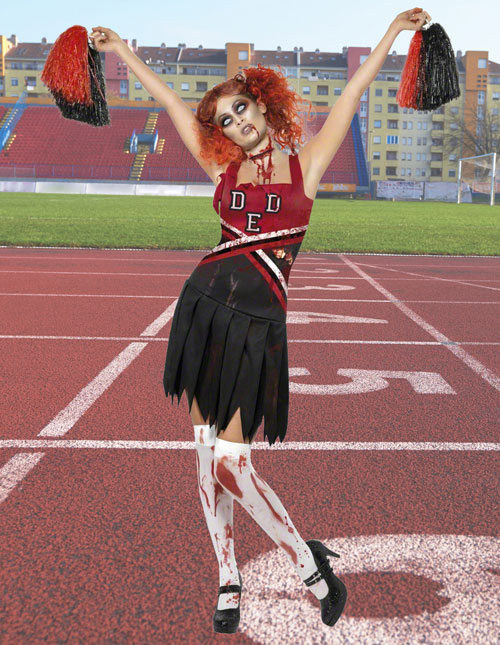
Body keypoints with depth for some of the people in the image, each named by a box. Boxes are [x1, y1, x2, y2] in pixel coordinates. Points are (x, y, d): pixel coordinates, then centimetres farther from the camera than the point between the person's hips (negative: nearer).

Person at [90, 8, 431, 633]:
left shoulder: (306, 163, 8)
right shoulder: (223, 167, 14)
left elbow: (352, 92, 13)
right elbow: (170, 101, 21)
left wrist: (394, 29, 18)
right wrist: (121, 50, 29)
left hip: (258, 314, -4)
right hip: (205, 299, 4)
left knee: (228, 460, -8)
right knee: (206, 452, 6)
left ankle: (306, 561, 14)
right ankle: (228, 582, 23)